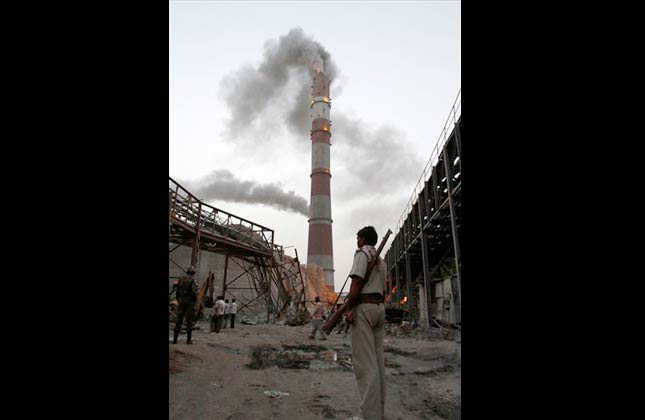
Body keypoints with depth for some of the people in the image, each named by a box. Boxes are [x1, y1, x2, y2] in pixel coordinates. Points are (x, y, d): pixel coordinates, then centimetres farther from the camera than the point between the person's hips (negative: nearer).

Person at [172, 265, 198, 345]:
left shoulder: (180, 280, 9)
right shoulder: (192, 280, -9)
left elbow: (177, 291, 12)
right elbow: (194, 292, -16)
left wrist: (178, 301, 19)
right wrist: (195, 300, -2)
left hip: (181, 300, 5)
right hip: (189, 301, -5)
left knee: (179, 320, 9)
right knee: (189, 321, 0)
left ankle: (175, 339, 9)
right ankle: (188, 340, 1)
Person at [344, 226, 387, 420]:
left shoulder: (362, 253, -6)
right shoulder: (381, 260, 20)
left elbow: (357, 282, -17)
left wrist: (349, 308, -14)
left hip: (364, 307, -9)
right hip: (379, 308, 9)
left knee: (365, 362, -7)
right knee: (377, 360, 11)